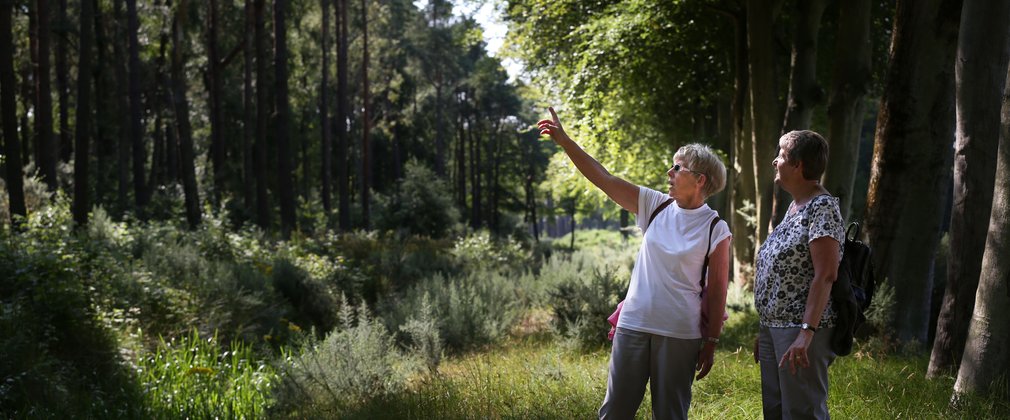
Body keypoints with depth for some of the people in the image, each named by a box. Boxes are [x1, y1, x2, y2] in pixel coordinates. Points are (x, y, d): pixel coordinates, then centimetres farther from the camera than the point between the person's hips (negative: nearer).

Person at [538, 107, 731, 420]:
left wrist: (711, 342, -3)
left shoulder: (716, 230, -5)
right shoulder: (656, 206, 4)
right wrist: (564, 140, -1)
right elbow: (603, 178, 3)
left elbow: (717, 290, -2)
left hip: (680, 335, -3)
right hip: (633, 324, 4)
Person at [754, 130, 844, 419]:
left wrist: (806, 333, -28)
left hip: (801, 331, -10)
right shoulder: (794, 206, 16)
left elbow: (825, 276, -21)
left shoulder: (822, 206, -12)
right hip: (774, 328, 10)